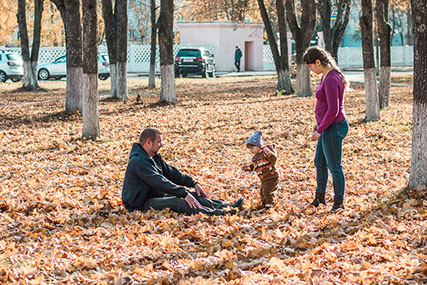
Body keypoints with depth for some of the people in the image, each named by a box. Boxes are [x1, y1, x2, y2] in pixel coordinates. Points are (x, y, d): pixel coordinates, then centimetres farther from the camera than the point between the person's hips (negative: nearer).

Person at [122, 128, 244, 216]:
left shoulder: (154, 157, 13)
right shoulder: (139, 161, -22)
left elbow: (170, 172, 17)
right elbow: (160, 182, -30)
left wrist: (193, 183, 7)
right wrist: (184, 194, -32)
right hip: (141, 204, -11)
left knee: (192, 195, 2)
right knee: (177, 201, -30)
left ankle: (224, 206, -3)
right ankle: (215, 214, -39)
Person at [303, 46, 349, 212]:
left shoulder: (331, 80, -24)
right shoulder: (327, 75, 7)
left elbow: (333, 110, -24)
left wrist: (319, 131, -17)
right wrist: (319, 123, 18)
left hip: (333, 128, -11)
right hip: (328, 126, 11)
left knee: (334, 166, 2)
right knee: (319, 162, 21)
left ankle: (339, 203, 15)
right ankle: (319, 197, 36)